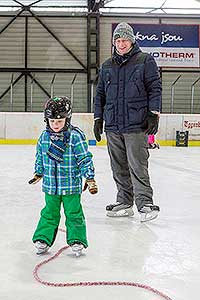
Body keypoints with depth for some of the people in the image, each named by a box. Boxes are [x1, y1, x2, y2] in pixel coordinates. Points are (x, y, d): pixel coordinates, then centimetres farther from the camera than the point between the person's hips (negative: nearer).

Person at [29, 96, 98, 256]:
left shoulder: (76, 136, -13)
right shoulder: (44, 136, 1)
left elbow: (85, 158, -10)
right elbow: (40, 157, 16)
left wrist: (90, 178, -12)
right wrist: (39, 173, 22)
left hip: (71, 185, -3)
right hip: (50, 185, 3)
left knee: (74, 214, 6)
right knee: (49, 213, 12)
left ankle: (77, 240, 17)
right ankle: (43, 239, 22)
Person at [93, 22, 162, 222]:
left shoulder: (145, 61, 3)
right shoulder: (107, 66, 16)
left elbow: (155, 88, -2)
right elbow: (100, 94, 20)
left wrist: (154, 114, -10)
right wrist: (98, 118, 15)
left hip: (136, 125, -5)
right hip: (113, 126, 5)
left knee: (137, 166, -9)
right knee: (119, 168, 9)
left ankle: (145, 203, -4)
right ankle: (124, 203, 19)